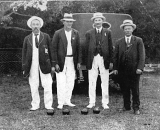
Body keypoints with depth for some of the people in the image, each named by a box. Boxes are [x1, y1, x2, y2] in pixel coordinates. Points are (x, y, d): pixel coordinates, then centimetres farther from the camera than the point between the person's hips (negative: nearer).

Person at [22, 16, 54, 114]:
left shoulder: (46, 37, 7)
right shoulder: (27, 39, 11)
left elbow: (51, 51, 6)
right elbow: (24, 54, 11)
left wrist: (52, 65, -1)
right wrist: (24, 67, 4)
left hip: (44, 64, -2)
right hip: (32, 65, 2)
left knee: (47, 86, -3)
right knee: (33, 86, 6)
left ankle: (48, 106, 6)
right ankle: (35, 105, 18)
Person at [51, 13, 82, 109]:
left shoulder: (76, 33, 7)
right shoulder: (58, 33, -4)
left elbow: (79, 48, 9)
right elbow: (54, 49, -5)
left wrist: (79, 62, 3)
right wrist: (55, 63, -10)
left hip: (72, 61, 4)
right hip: (61, 61, -4)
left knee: (70, 82, 9)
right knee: (61, 83, -3)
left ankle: (67, 101, 21)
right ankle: (60, 103, 7)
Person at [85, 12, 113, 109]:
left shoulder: (108, 32, 8)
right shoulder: (89, 33, 7)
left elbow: (110, 47, 5)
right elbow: (86, 48, 4)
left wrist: (110, 60, -2)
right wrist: (87, 62, -3)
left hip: (104, 60, 0)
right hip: (93, 60, 0)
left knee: (105, 83, 5)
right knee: (92, 82, 5)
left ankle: (105, 103, 14)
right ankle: (92, 102, 15)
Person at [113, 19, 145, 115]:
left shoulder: (138, 41, 4)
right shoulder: (119, 42, 11)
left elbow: (142, 56, -2)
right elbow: (115, 56, 10)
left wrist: (140, 68, -13)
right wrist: (115, 68, 0)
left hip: (134, 70, -2)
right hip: (122, 70, 3)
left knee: (135, 89, 4)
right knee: (124, 89, 8)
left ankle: (136, 108, 15)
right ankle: (127, 106, 21)